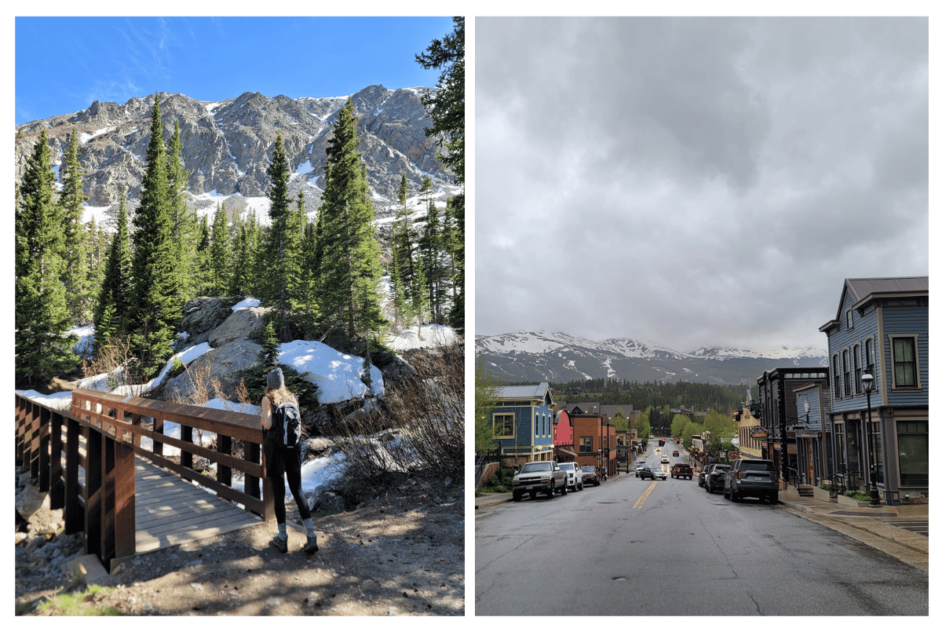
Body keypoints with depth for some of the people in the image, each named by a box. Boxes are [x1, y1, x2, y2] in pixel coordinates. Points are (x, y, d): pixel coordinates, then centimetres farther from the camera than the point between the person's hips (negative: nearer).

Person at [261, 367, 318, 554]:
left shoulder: (267, 399, -8)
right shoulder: (292, 397, 7)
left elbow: (268, 424, -18)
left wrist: (262, 418, 3)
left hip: (275, 447, -4)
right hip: (293, 447, 4)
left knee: (278, 492, 5)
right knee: (297, 490, 9)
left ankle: (282, 539, 13)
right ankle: (311, 537, 0)